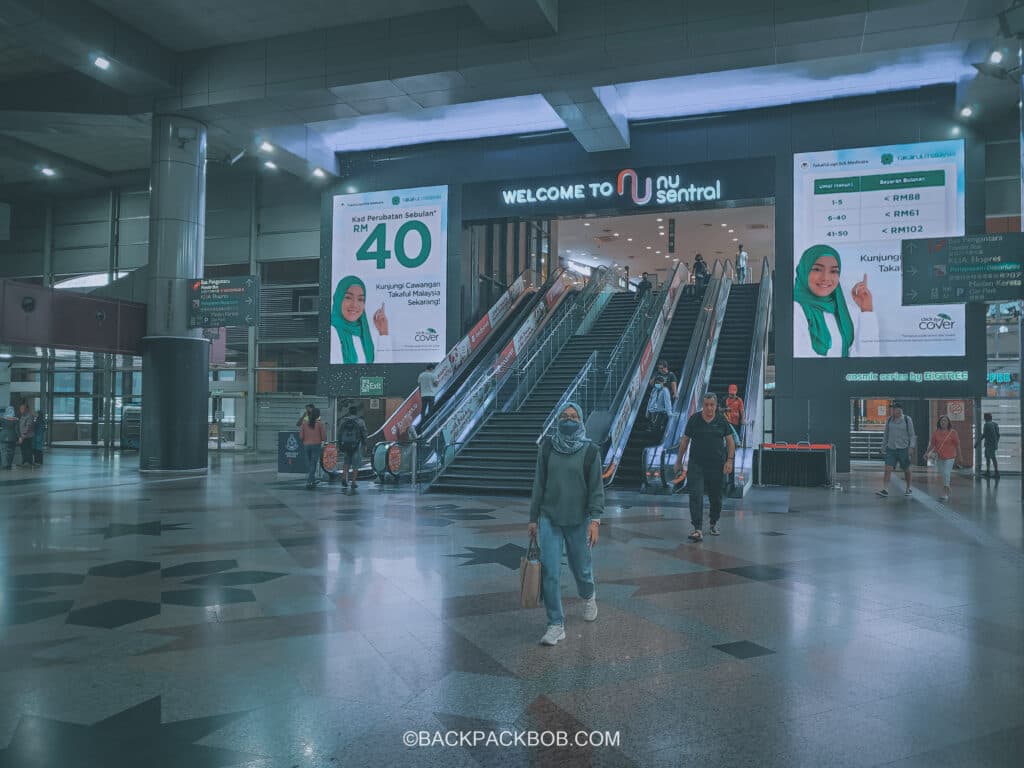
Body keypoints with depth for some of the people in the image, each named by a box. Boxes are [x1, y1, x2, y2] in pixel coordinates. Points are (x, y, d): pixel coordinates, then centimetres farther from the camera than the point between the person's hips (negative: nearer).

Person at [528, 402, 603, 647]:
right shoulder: (547, 447, 2)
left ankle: (589, 596, 47)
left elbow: (596, 488, -5)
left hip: (578, 521, -1)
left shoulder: (590, 451, -3)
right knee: (550, 572, -6)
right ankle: (556, 625, 5)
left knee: (581, 568, 13)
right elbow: (539, 484, 6)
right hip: (549, 519, 1)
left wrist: (595, 520, -15)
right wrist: (533, 518, 7)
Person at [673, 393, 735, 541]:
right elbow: (684, 441, 6)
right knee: (696, 496, -12)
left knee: (715, 496, 13)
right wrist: (678, 462, 7)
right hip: (696, 465, -1)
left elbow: (730, 441, 6)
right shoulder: (694, 419, 0)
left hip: (717, 465, 1)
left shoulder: (721, 421, 3)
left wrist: (730, 460, -5)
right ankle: (698, 530, -15)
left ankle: (714, 523, 36)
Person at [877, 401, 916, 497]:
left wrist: (911, 447, -11)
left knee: (906, 470, 12)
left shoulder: (907, 420, -4)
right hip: (891, 448, 2)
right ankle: (885, 490, -16)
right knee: (888, 469, -10)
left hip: (903, 448, -2)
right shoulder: (889, 420, 6)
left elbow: (912, 434, -3)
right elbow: (886, 434, 14)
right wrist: (883, 445, 12)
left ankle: (908, 489, 30)